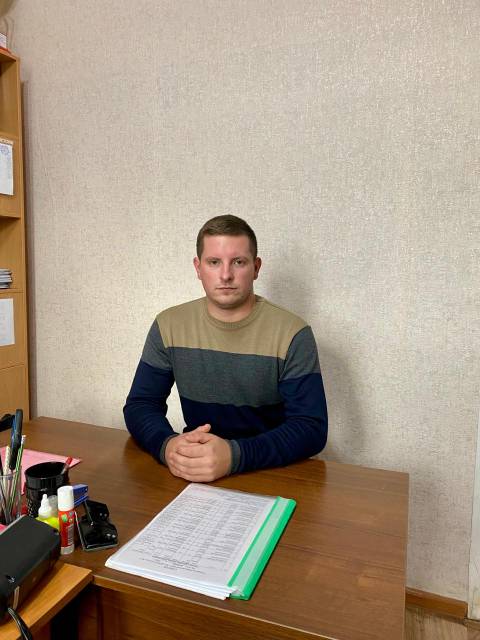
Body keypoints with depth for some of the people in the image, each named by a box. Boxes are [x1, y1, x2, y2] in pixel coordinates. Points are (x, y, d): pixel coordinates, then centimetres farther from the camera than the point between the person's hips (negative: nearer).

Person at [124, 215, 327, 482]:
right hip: (195, 471, 2)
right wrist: (167, 445, -22)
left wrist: (234, 456, -31)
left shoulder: (292, 333, -13)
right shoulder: (169, 326, -3)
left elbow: (311, 428, -16)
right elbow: (140, 405, -1)